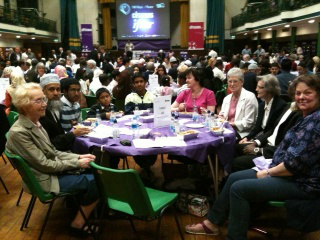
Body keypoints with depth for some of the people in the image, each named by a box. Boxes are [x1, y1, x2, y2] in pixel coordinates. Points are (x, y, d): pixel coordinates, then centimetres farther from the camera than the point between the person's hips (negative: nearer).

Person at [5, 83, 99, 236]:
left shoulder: (35, 123, 3)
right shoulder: (19, 132, -25)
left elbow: (53, 153, 8)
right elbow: (45, 165, -22)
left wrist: (79, 157, -5)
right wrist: (77, 163, -16)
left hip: (53, 168, 8)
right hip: (45, 179, -8)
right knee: (96, 182, -9)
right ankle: (78, 224, 8)